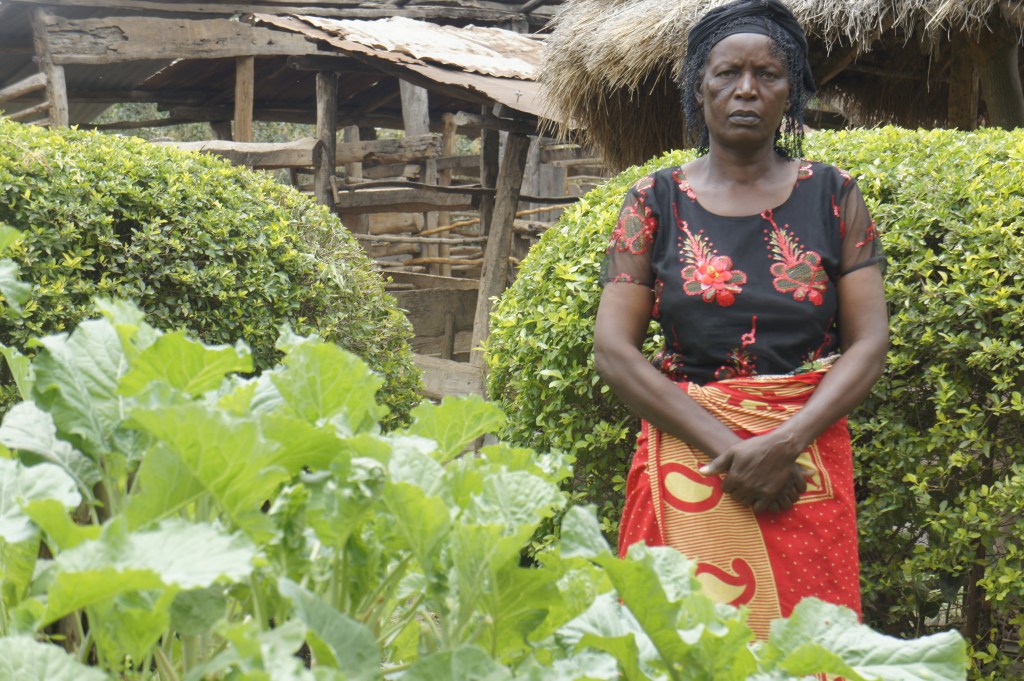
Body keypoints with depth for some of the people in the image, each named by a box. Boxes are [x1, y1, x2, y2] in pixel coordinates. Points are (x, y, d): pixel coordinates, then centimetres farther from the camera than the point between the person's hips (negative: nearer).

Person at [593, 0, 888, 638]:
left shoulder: (832, 195, 5)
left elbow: (869, 341, -1)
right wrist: (727, 446, -13)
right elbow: (613, 347, -4)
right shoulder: (656, 201, 3)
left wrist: (784, 444, -15)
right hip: (687, 460, 0)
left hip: (807, 460, 1)